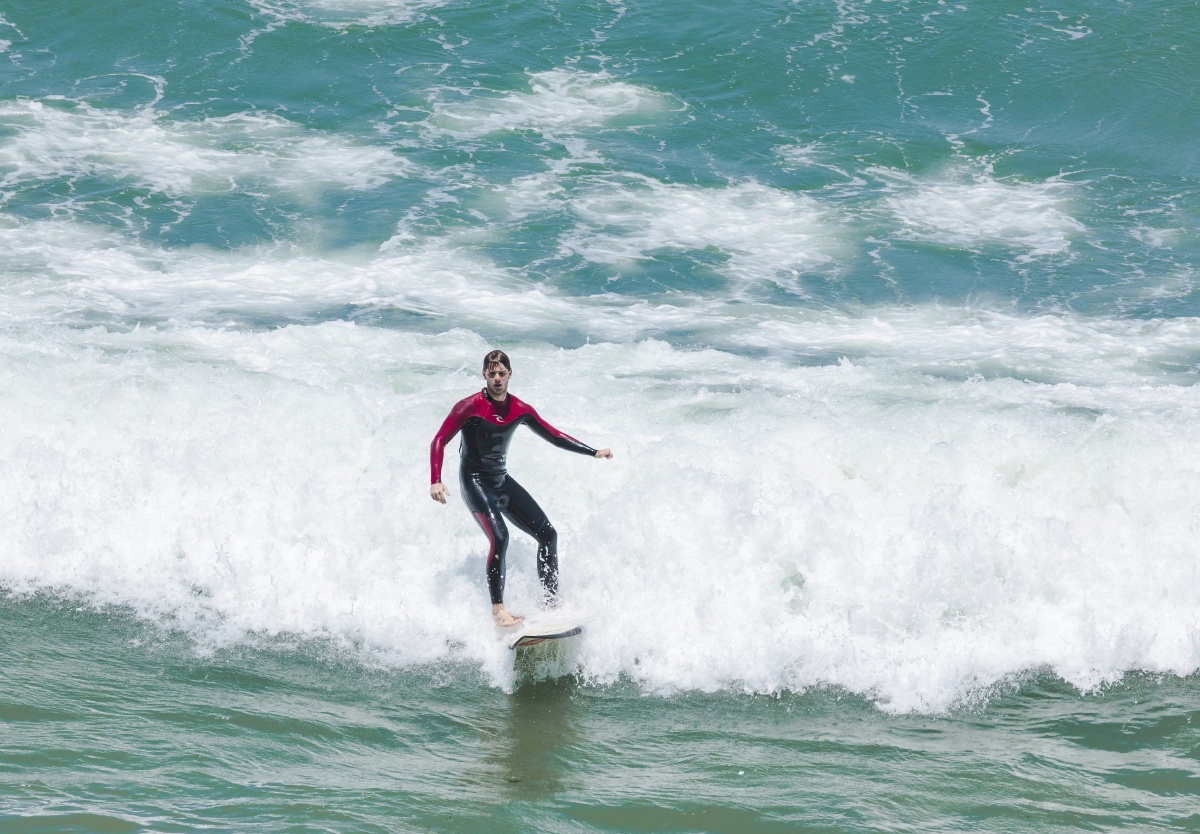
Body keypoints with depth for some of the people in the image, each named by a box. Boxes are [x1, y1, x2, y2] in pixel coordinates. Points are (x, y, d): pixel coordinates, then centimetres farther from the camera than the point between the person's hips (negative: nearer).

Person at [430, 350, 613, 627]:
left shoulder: (520, 410, 1)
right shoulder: (470, 407, -14)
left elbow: (553, 435, 12)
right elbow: (439, 441, -14)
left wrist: (592, 452, 10)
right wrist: (435, 481, -27)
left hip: (502, 480, 7)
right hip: (475, 480, -7)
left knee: (547, 534, 2)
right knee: (499, 537, -27)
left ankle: (552, 603, 11)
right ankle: (498, 609, -22)